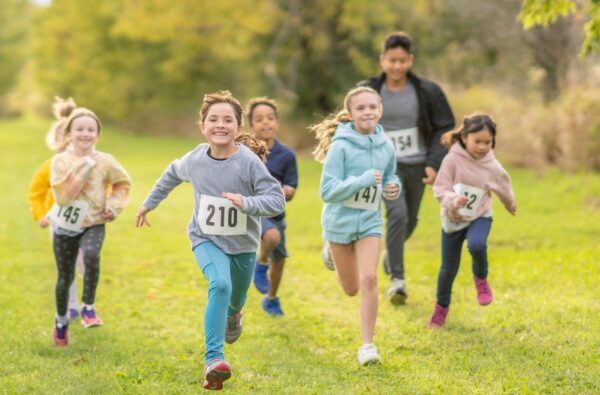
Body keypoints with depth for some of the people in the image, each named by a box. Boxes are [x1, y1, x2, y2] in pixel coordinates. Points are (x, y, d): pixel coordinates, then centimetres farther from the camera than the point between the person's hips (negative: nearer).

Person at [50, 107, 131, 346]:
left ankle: (88, 308, -17)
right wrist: (81, 170, -24)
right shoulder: (60, 161, -10)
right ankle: (61, 321, 35)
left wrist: (114, 205, -4)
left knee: (91, 256, -32)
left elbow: (122, 183, 11)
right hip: (65, 225, 0)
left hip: (93, 224, 0)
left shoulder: (105, 161, -7)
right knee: (65, 277, 10)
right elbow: (62, 196, -21)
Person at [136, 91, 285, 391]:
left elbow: (277, 200, -24)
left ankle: (233, 314, 62)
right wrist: (150, 202, 19)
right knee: (220, 285, -28)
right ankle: (213, 359, -27)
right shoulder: (194, 160, -14)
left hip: (243, 243, 1)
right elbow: (173, 174, 10)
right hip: (206, 239, -1)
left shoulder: (249, 162, -23)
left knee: (235, 298, 21)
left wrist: (246, 203, -41)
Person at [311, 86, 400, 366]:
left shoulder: (385, 146, -5)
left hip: (370, 220, 2)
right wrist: (363, 180, -33)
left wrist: (393, 188, -9)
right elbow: (327, 191, -23)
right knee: (351, 288, 13)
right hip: (340, 220, -2)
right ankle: (331, 250, 48)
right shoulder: (341, 146, -20)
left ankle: (367, 344, -5)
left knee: (369, 279, -14)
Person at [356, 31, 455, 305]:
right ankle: (397, 279, -18)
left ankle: (391, 253, 50)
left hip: (416, 166, 2)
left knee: (409, 220, 16)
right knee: (397, 213, -22)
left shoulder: (427, 92, -5)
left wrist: (434, 163, -10)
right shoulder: (367, 91, -5)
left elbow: (444, 128, 1)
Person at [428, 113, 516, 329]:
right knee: (448, 268, 7)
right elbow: (440, 188, -17)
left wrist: (511, 205, 30)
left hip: (479, 217, 0)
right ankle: (441, 308, 33)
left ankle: (481, 279, -1)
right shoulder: (453, 159, -17)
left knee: (476, 245, -33)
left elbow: (504, 187, 12)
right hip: (453, 220, 0)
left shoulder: (492, 167, -9)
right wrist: (453, 200, -37)